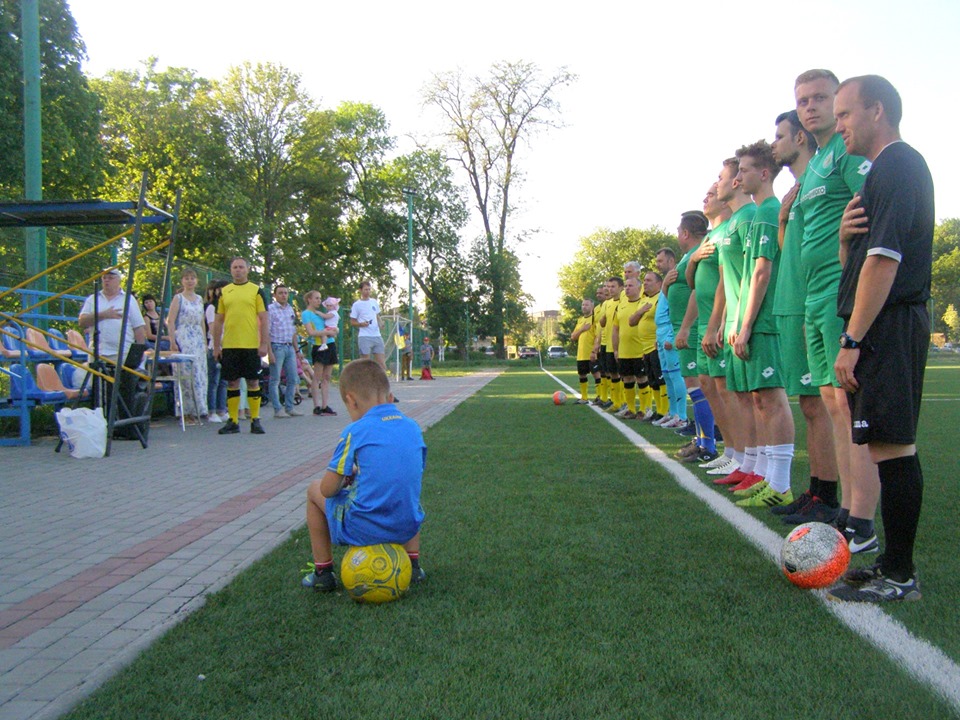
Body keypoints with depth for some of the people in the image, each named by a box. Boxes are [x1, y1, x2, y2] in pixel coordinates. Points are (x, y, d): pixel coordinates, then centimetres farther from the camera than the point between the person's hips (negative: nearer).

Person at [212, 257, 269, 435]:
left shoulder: (256, 290, 3)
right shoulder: (224, 292, 10)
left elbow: (264, 319, 0)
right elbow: (218, 321, 12)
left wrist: (264, 344, -8)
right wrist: (216, 346, 7)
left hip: (251, 345, -2)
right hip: (229, 345, 3)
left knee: (253, 381, 2)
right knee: (232, 382, 6)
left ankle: (255, 420, 9)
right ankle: (233, 421, 13)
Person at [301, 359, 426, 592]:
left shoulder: (355, 432, -9)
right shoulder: (413, 427, 6)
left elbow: (329, 489, -9)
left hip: (363, 529, -5)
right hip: (408, 526, 5)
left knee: (315, 490, 21)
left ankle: (323, 572, 24)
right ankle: (413, 564, 34)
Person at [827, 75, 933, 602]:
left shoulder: (897, 165, -9)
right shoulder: (886, 169, 23)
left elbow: (883, 260, -19)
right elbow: (856, 263, 23)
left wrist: (852, 341, -20)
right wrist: (845, 234, 1)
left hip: (888, 326, -10)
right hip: (885, 327, 10)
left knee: (892, 446, -8)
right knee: (890, 447, 11)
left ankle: (899, 577, 0)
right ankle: (893, 566, 19)